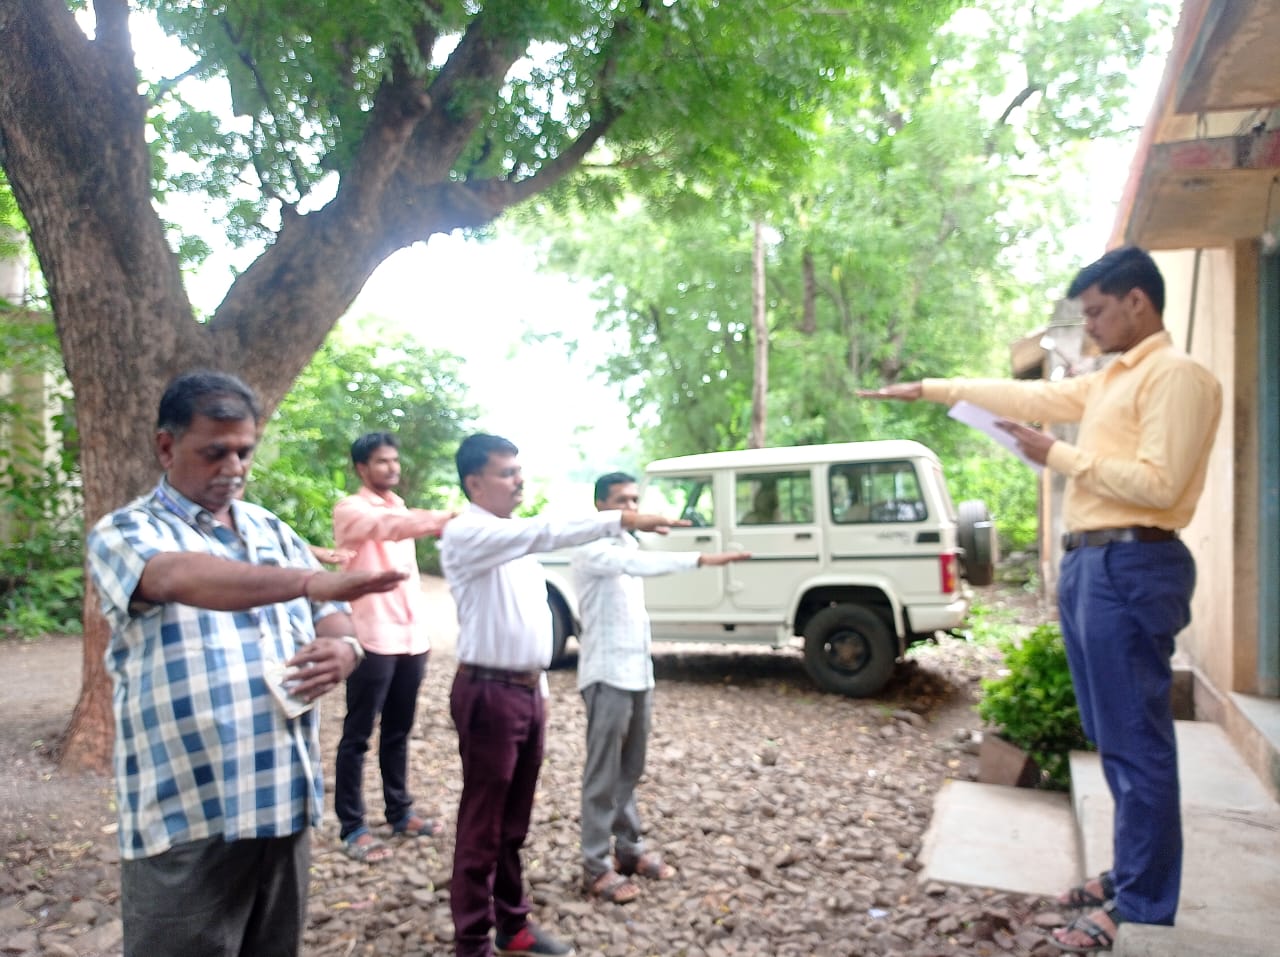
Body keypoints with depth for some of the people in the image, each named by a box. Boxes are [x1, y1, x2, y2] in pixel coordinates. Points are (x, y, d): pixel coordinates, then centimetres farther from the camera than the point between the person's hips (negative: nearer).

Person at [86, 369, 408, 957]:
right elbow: (180, 578, -27)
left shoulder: (272, 531, 13)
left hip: (286, 800, 5)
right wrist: (308, 581, -40)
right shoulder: (124, 533, -4)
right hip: (187, 815, -5)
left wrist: (342, 649, -10)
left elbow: (332, 619, 14)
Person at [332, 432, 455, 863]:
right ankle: (352, 827, 10)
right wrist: (441, 519, -45)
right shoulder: (351, 509, -7)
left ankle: (399, 812, 27)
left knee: (398, 732, 16)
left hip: (410, 638, 7)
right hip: (373, 640, -7)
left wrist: (422, 629, 17)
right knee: (358, 736, 1)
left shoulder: (399, 508, 18)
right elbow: (386, 526, -30)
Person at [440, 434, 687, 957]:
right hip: (489, 693, -8)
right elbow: (545, 533, -30)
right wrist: (619, 519, -35)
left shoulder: (516, 537, 14)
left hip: (526, 690, 8)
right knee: (482, 825, 3)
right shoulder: (466, 533, -14)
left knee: (514, 822, 18)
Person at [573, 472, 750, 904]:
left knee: (630, 769, 16)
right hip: (607, 675, -8)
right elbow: (639, 564, -34)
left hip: (639, 672, 8)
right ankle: (596, 866, 6)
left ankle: (629, 847, 27)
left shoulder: (629, 544, 14)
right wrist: (700, 558, -44)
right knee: (603, 774, -2)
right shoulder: (592, 549, -14)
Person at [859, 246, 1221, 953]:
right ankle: (1131, 872, 27)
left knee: (1137, 741, -3)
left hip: (1131, 569, -9)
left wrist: (1058, 456, -12)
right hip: (1088, 564, 9)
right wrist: (930, 389, 23)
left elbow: (1158, 482, -18)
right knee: (1111, 736, 15)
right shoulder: (1109, 380, 19)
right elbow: (1031, 397, 23)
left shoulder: (1177, 375, -9)